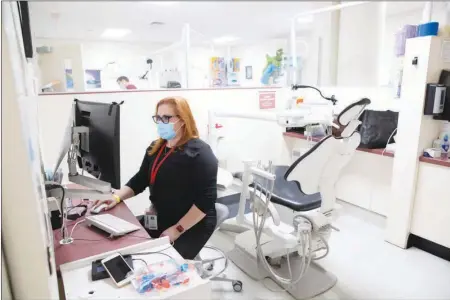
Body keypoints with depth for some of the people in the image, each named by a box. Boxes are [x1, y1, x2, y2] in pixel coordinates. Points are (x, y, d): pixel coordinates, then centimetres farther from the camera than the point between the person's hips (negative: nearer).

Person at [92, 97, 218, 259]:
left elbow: (206, 200, -21)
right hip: (160, 218, 7)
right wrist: (116, 197, -8)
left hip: (192, 225, -7)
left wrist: (177, 229, -21)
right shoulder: (155, 148, 7)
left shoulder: (199, 152, -17)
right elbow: (140, 180, 9)